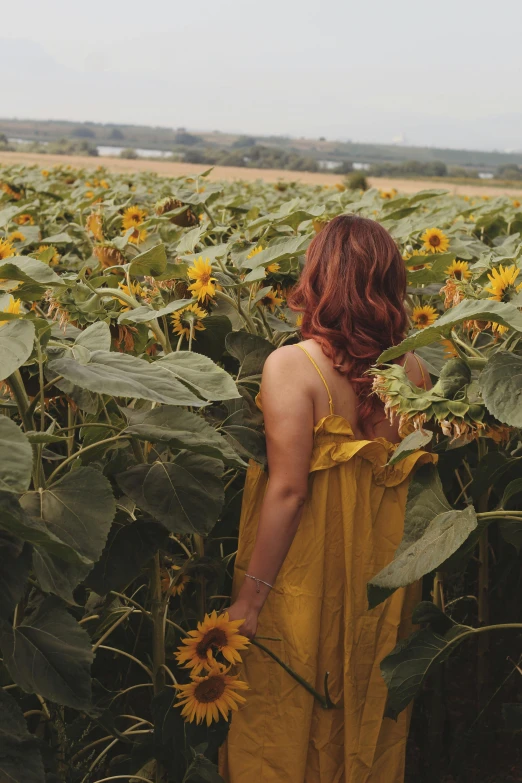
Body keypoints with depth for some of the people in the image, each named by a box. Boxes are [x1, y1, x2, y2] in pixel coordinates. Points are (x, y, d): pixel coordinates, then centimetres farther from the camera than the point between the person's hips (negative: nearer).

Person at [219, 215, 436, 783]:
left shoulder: (291, 365, -18)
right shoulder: (413, 369, -3)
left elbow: (288, 488, -22)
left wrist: (249, 595, -15)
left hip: (304, 580, -5)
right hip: (384, 580, 5)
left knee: (282, 733, 14)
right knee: (371, 719, 23)